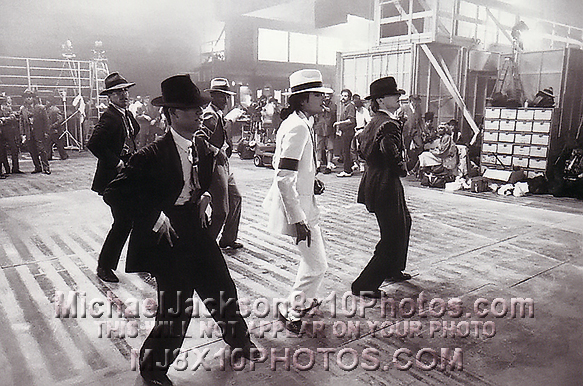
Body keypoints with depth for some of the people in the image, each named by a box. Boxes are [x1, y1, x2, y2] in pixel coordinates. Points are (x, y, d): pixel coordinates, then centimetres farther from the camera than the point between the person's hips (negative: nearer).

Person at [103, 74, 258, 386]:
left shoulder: (204, 149, 2)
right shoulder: (153, 155, -19)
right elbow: (115, 193, -21)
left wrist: (206, 196, 3)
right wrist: (155, 216, -22)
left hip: (197, 229, 7)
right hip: (168, 235, -6)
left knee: (222, 288, 16)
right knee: (175, 307, 1)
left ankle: (238, 340, 43)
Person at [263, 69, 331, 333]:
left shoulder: (300, 123, 9)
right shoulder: (298, 127, -23)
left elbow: (279, 162, 20)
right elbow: (284, 179, -28)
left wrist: (310, 179, 19)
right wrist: (298, 219, -26)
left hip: (302, 201, 11)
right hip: (296, 206, -11)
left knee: (315, 252, 27)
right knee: (317, 265, -1)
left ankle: (303, 300, 45)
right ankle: (293, 312, 19)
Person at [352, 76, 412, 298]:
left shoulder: (374, 122, 10)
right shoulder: (389, 124, -21)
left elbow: (363, 147, 15)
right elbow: (393, 156, -28)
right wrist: (403, 169, -5)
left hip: (372, 181, 11)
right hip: (386, 184, -11)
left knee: (404, 222, 28)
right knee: (393, 238, -2)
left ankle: (393, 270, 43)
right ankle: (364, 285, 5)